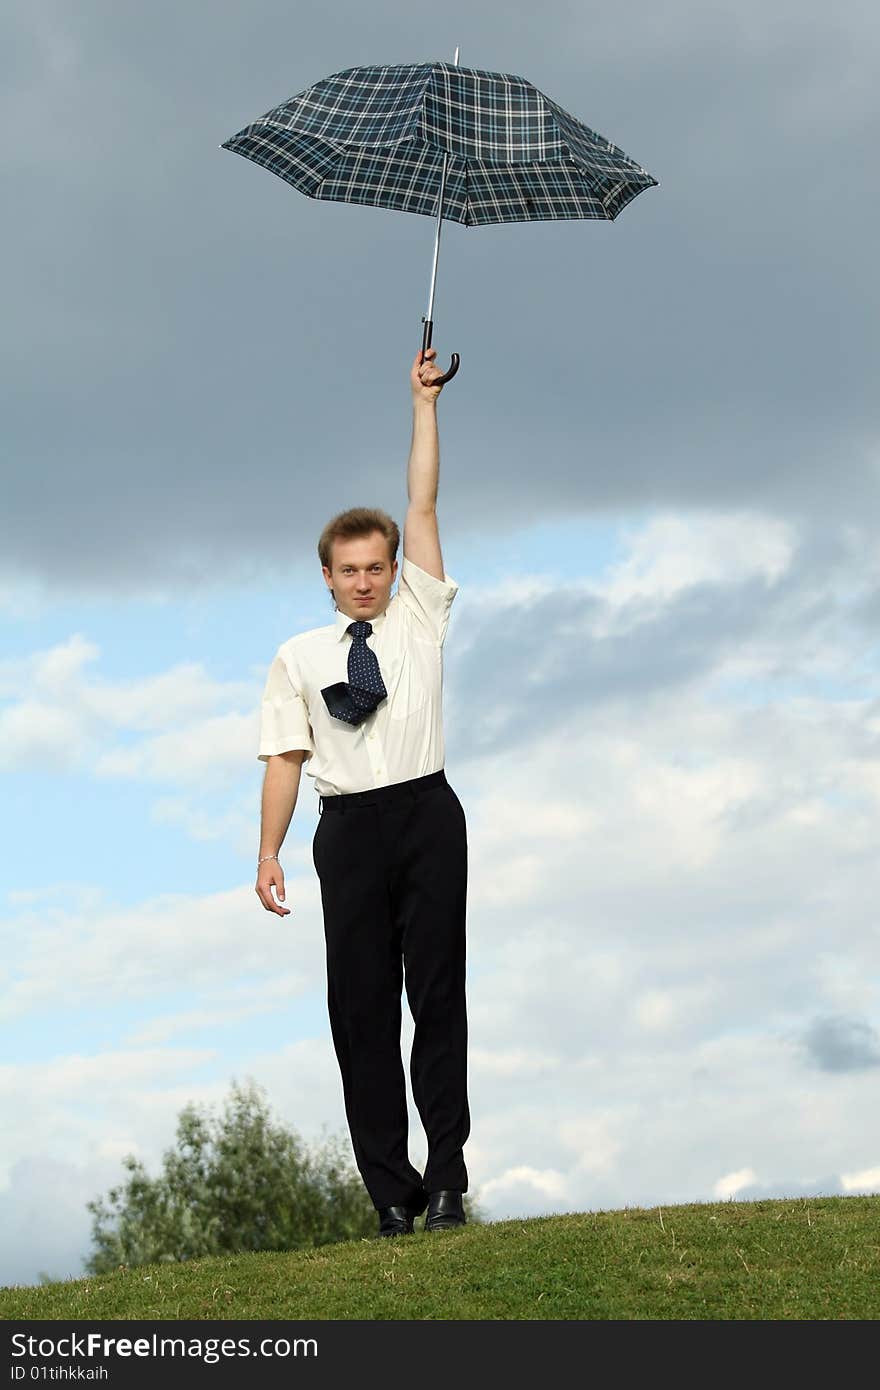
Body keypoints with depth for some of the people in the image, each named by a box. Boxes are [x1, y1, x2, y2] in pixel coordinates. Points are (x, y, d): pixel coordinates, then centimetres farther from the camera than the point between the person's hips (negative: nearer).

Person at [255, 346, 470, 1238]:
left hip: (427, 814, 0)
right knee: (361, 1004, -1)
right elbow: (286, 759, 5)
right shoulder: (298, 657, 10)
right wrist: (268, 856, -4)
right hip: (349, 828, 0)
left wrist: (424, 404, 5)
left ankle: (446, 1176, 1)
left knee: (437, 992, -1)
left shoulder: (418, 618, 11)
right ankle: (390, 1190, 1)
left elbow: (422, 508, 6)